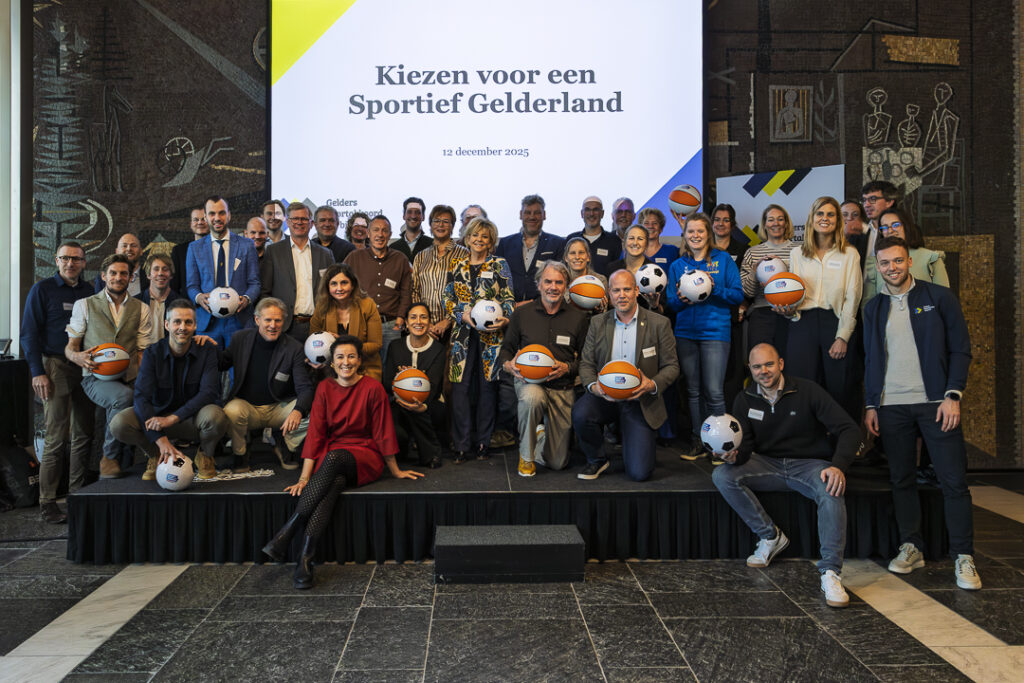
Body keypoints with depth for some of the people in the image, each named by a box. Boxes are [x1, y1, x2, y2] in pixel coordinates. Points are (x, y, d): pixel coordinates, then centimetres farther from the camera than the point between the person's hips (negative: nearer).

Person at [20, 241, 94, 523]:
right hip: (56, 367, -4)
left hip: (86, 369, 5)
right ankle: (47, 503, 2)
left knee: (83, 434, 7)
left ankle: (78, 496, 16)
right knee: (55, 438, -6)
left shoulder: (89, 291, 13)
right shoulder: (42, 290, 1)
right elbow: (29, 333, -2)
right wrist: (37, 372, -10)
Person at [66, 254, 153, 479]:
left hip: (130, 378, 2)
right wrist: (77, 356, -13)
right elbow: (70, 346, 12)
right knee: (124, 396, -36)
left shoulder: (141, 309, 16)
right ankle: (110, 456, -16)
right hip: (97, 377, -2)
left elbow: (143, 350, 13)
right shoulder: (84, 305, 13)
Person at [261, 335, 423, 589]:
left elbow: (382, 432, 0)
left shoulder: (372, 388, -4)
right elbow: (315, 433, 0)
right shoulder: (324, 388, 5)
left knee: (334, 457, -35)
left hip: (365, 458, -2)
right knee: (335, 482, -34)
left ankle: (286, 532, -38)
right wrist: (305, 477, -9)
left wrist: (395, 471, 6)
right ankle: (305, 558, -42)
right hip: (329, 459, 2)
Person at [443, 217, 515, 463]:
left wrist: (504, 319, -16)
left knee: (487, 385, 0)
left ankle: (483, 442, 11)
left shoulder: (499, 265, 8)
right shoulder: (458, 267, 14)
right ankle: (462, 444, 1)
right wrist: (465, 316, -7)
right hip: (463, 332, 2)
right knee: (460, 385, -5)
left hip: (491, 333, -1)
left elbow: (509, 298, 3)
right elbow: (448, 299, 11)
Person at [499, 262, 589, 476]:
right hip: (528, 381, -1)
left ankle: (542, 433, 40)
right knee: (532, 397, -42)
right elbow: (506, 348, 9)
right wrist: (508, 364, -13)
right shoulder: (521, 314, 2)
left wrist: (567, 368, -16)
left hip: (562, 388, 1)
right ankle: (526, 456, -14)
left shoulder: (579, 318, 2)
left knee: (558, 462, 2)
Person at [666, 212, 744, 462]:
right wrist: (681, 299, -12)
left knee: (714, 392, -8)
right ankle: (697, 442, 17)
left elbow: (738, 295, 0)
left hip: (715, 331, -3)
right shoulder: (677, 265, 12)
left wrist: (714, 289, -16)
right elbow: (671, 303, 11)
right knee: (693, 391, 8)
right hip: (685, 332, 3)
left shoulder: (723, 259, 4)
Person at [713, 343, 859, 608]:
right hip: (768, 465, 4)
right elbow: (745, 448, 0)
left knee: (831, 490, -36)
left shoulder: (807, 391, -10)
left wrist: (839, 466, -31)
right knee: (722, 475, -20)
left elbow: (849, 430, -13)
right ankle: (770, 536, -6)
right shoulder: (744, 401, 1)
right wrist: (734, 456, -26)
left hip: (809, 464, -3)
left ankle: (830, 573, -32)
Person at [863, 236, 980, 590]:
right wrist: (870, 405, 8)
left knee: (954, 480, -3)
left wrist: (952, 395, -10)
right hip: (891, 406, 3)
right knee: (902, 480, 7)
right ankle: (911, 548, 18)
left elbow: (961, 349, 0)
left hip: (935, 402, -3)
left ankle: (963, 557, 6)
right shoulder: (874, 308, 12)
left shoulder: (939, 297, 3)